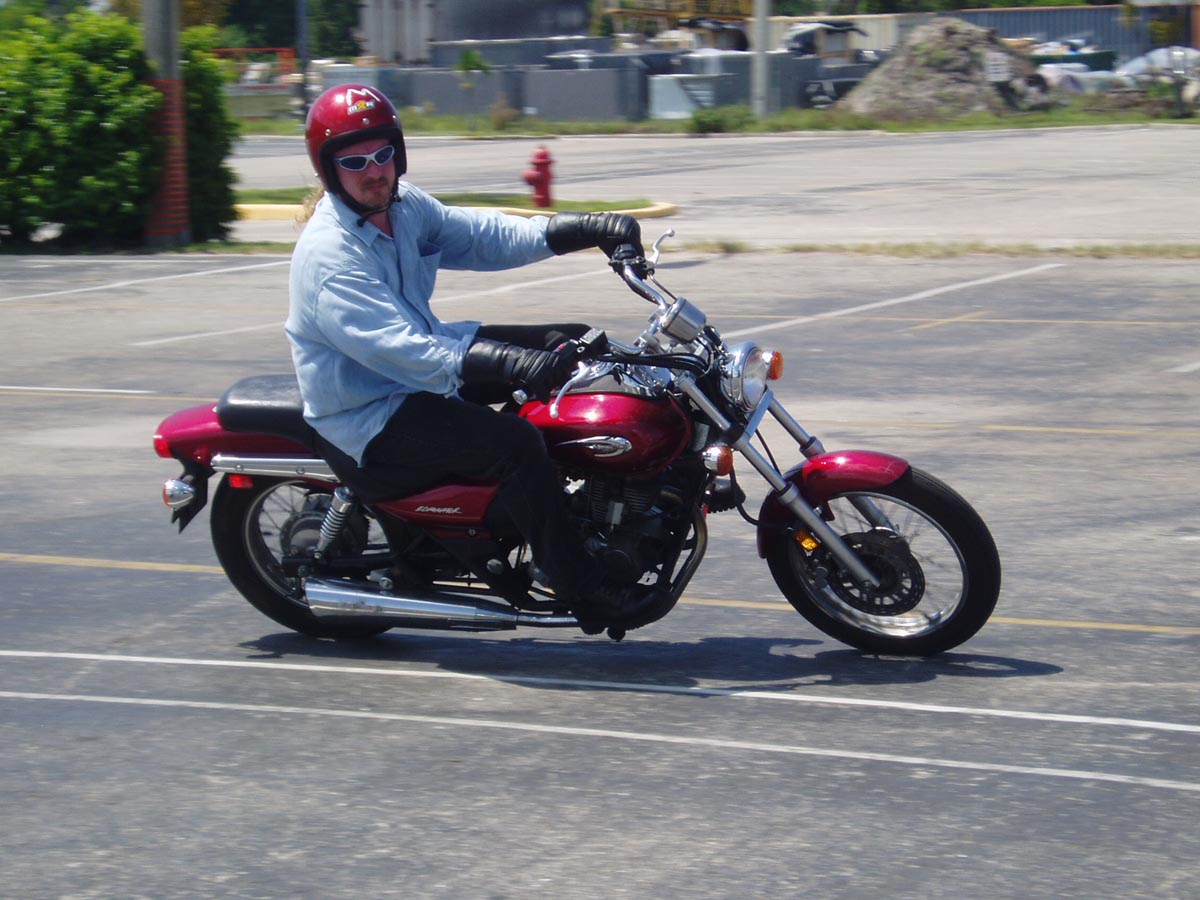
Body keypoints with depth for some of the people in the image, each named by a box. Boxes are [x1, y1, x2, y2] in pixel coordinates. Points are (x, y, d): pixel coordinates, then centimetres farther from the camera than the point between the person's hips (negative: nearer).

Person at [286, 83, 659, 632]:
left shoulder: (403, 205, 3)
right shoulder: (328, 255, -25)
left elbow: (485, 235, 5)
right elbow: (397, 349, -35)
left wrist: (592, 228, -8)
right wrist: (515, 365, -45)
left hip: (424, 374, 10)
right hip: (369, 422, -10)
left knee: (573, 345, 6)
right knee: (512, 442, -31)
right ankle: (587, 596, -21)